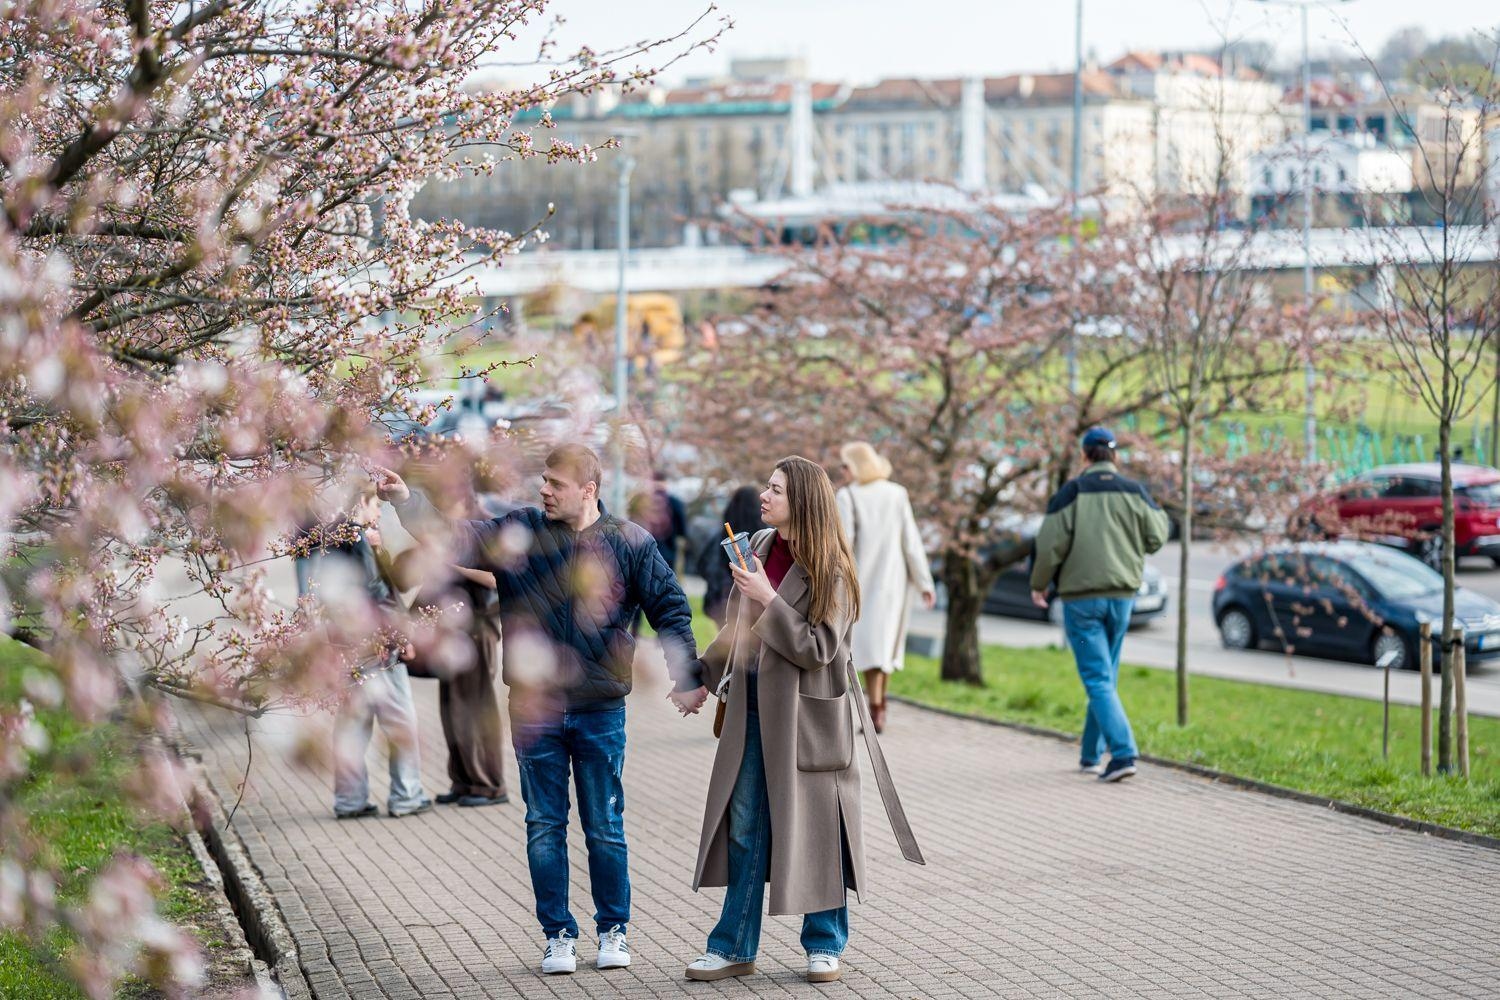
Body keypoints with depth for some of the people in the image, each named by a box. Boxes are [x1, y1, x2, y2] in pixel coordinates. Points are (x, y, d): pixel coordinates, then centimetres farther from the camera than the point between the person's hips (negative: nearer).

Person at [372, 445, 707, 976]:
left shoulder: (630, 543, -2)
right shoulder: (517, 533, 1)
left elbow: (670, 609, 3)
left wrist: (687, 678, 2)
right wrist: (406, 500, -17)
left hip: (601, 712, -1)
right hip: (534, 710, 1)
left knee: (605, 828, 6)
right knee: (545, 828, 6)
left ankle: (613, 930, 21)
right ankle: (558, 934, 17)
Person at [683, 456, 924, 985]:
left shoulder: (829, 570, -13)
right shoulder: (759, 546, 6)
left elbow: (818, 648, -19)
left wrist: (769, 600, -22)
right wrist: (703, 677, 20)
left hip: (806, 713, -6)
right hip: (753, 707, 6)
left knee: (814, 828, 4)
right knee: (744, 828, 8)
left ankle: (825, 944, 18)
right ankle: (734, 947, 14)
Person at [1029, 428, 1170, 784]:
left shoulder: (1073, 491, -9)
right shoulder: (1134, 491, 1)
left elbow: (1051, 543, -12)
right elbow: (1156, 536, 3)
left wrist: (1039, 584, 4)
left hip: (1081, 597, -4)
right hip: (1122, 594, 4)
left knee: (1097, 679, -6)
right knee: (1107, 677, 17)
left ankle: (1123, 753, -20)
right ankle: (1091, 755, 26)